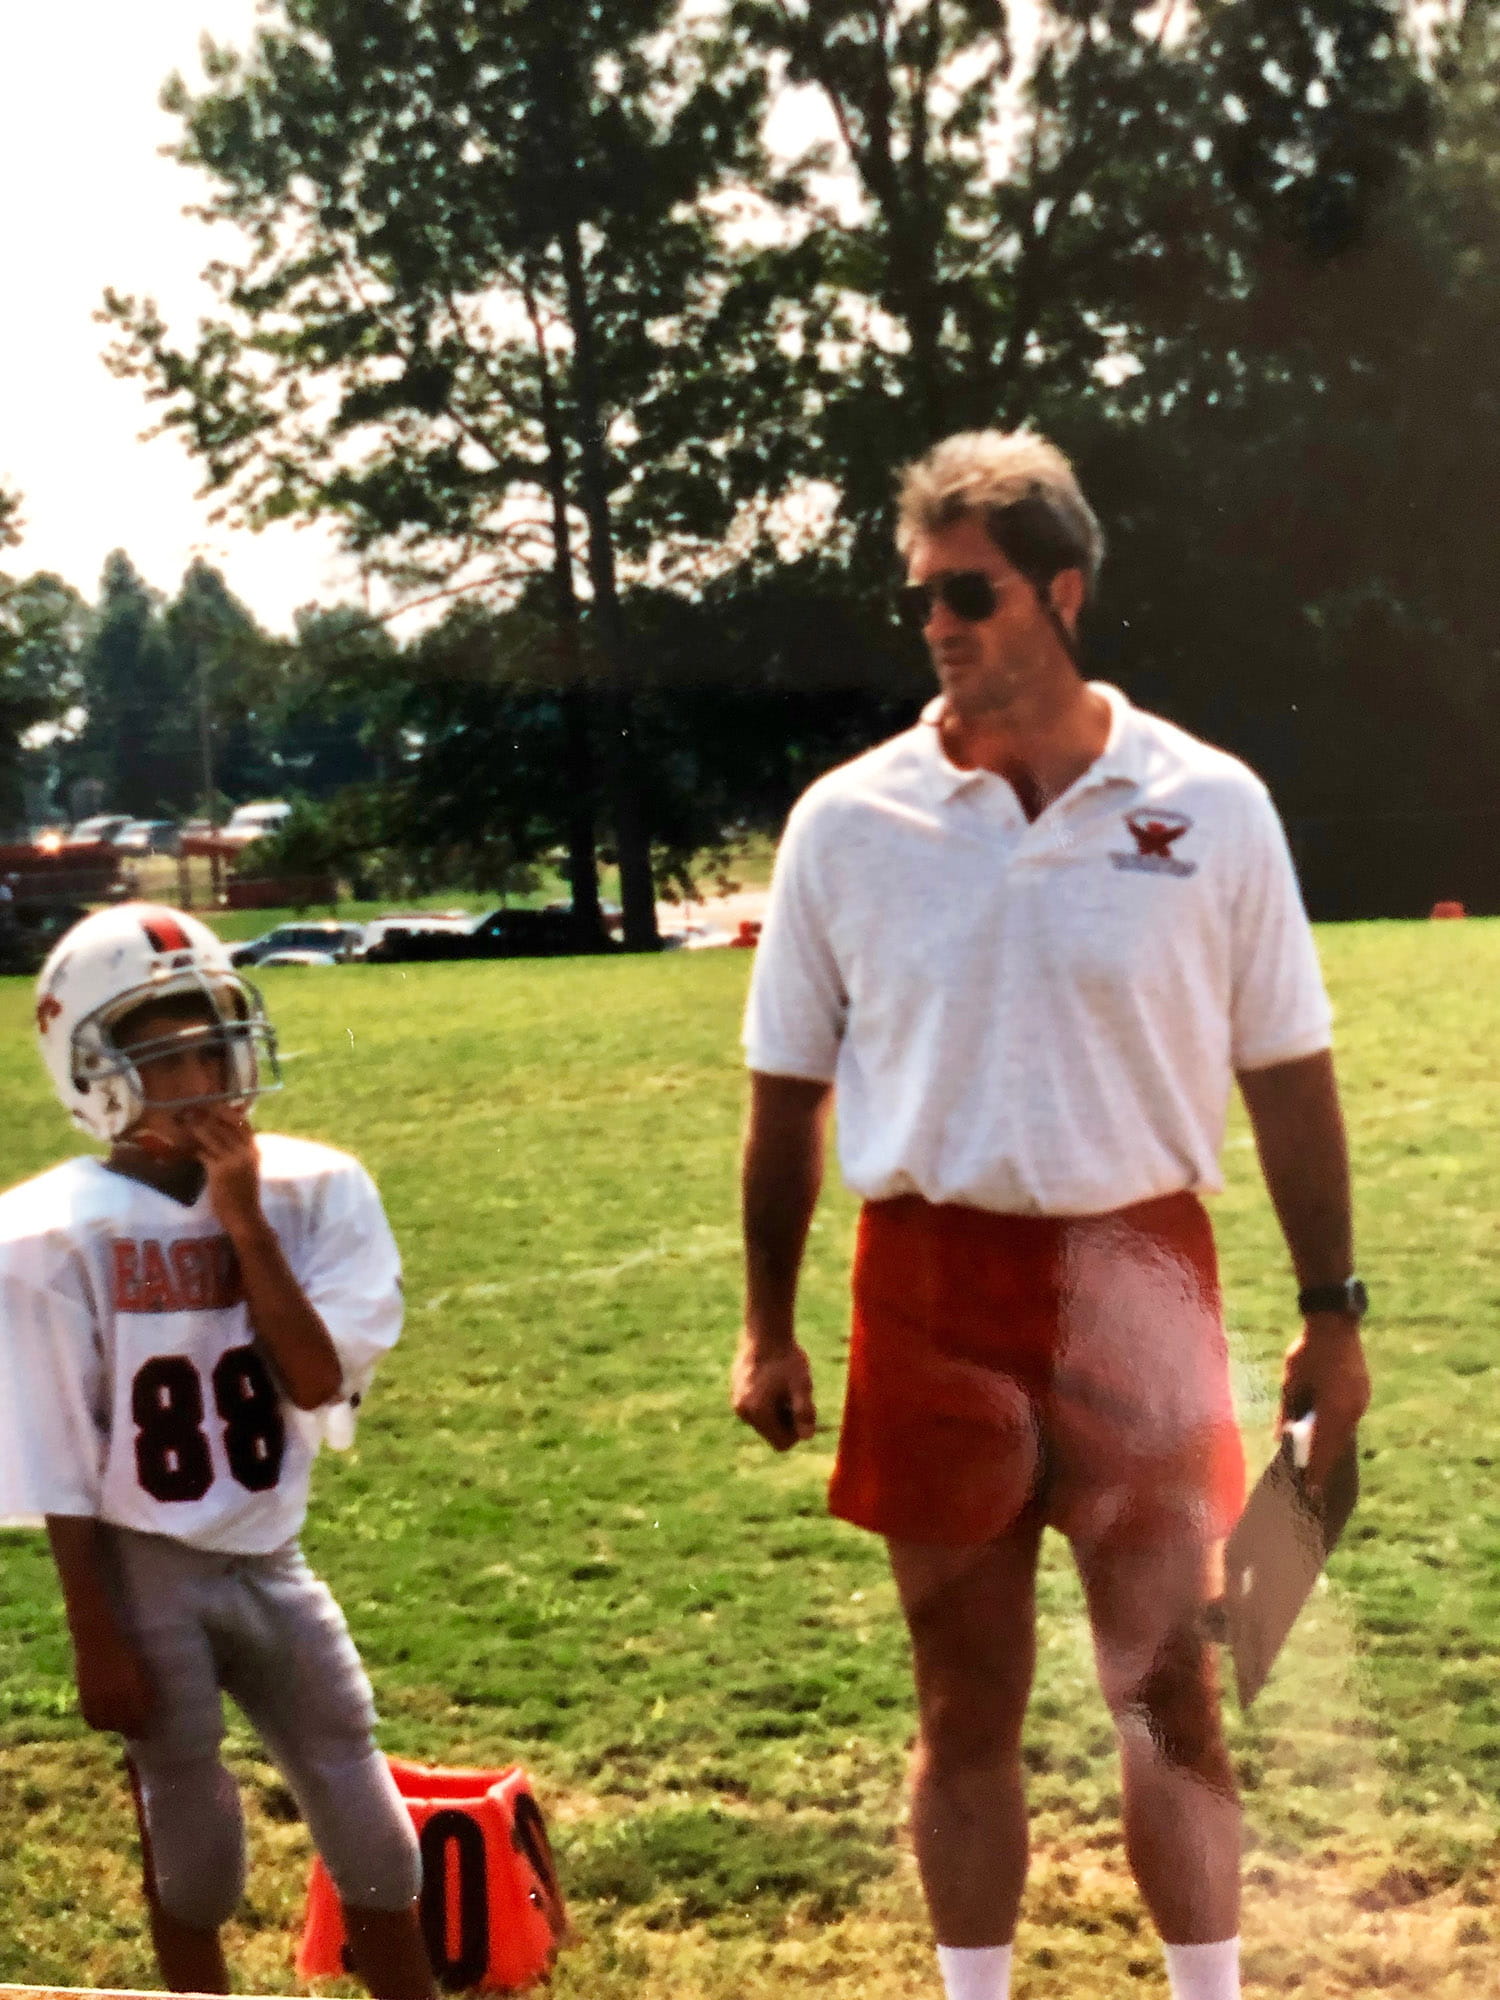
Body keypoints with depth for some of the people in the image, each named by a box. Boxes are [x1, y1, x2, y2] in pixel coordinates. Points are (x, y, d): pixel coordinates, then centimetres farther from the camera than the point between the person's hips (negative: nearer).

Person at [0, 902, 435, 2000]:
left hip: (269, 1563, 3)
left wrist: (244, 1220, -19)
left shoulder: (312, 1191, -6)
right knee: (194, 1846, 6)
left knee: (372, 1830, 9)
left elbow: (319, 1384, -14)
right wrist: (97, 1639, -9)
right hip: (147, 1576, -3)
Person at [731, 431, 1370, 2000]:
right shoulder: (849, 821, -1)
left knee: (1171, 1690, 4)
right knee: (966, 1703, 12)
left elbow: (1287, 1075, 3)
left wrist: (1332, 1311, 3)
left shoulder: (1209, 807, -3)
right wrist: (766, 1329, 6)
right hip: (934, 1288, 1)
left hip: (1135, 1277, -1)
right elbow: (787, 1093, 6)